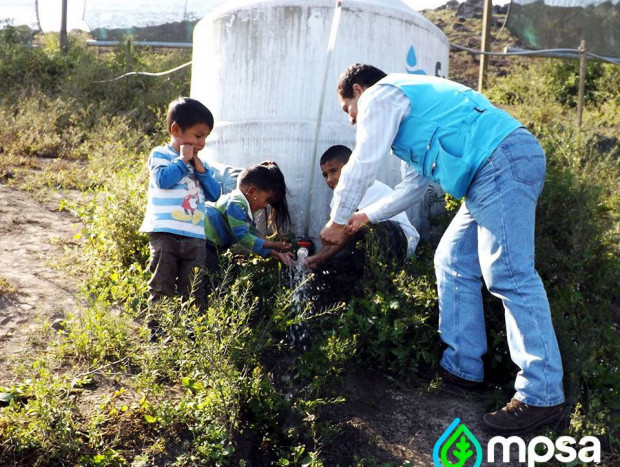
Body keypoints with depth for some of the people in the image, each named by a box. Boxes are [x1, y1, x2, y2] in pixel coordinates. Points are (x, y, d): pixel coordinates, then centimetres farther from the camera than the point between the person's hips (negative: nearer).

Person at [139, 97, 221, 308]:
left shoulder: (200, 164, 18)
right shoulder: (160, 154, 1)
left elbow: (214, 194, 9)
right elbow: (163, 180, -18)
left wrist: (200, 168, -1)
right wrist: (183, 159, -7)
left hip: (195, 236, 5)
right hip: (165, 233, -5)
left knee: (193, 290, 7)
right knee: (162, 287, 3)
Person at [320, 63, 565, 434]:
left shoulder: (379, 95, 3)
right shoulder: (405, 106, 33)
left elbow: (362, 166, -3)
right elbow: (415, 183, 36)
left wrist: (337, 222, 8)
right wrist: (368, 217, 41)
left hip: (504, 161, -10)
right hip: (497, 169, 10)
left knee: (508, 274, -14)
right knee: (454, 263, 12)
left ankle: (542, 395, -12)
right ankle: (462, 367, 16)